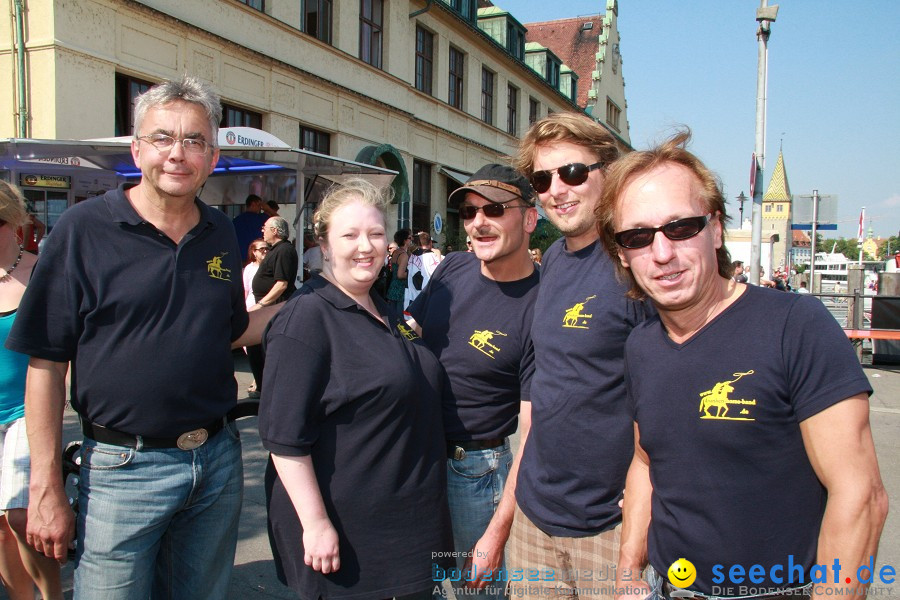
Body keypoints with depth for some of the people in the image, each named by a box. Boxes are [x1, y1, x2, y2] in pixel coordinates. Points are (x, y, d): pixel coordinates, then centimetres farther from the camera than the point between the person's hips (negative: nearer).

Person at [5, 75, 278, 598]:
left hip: (218, 459, 5)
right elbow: (46, 364, -9)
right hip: (124, 469, -4)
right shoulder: (84, 230, -9)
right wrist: (47, 489, -9)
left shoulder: (221, 234, 5)